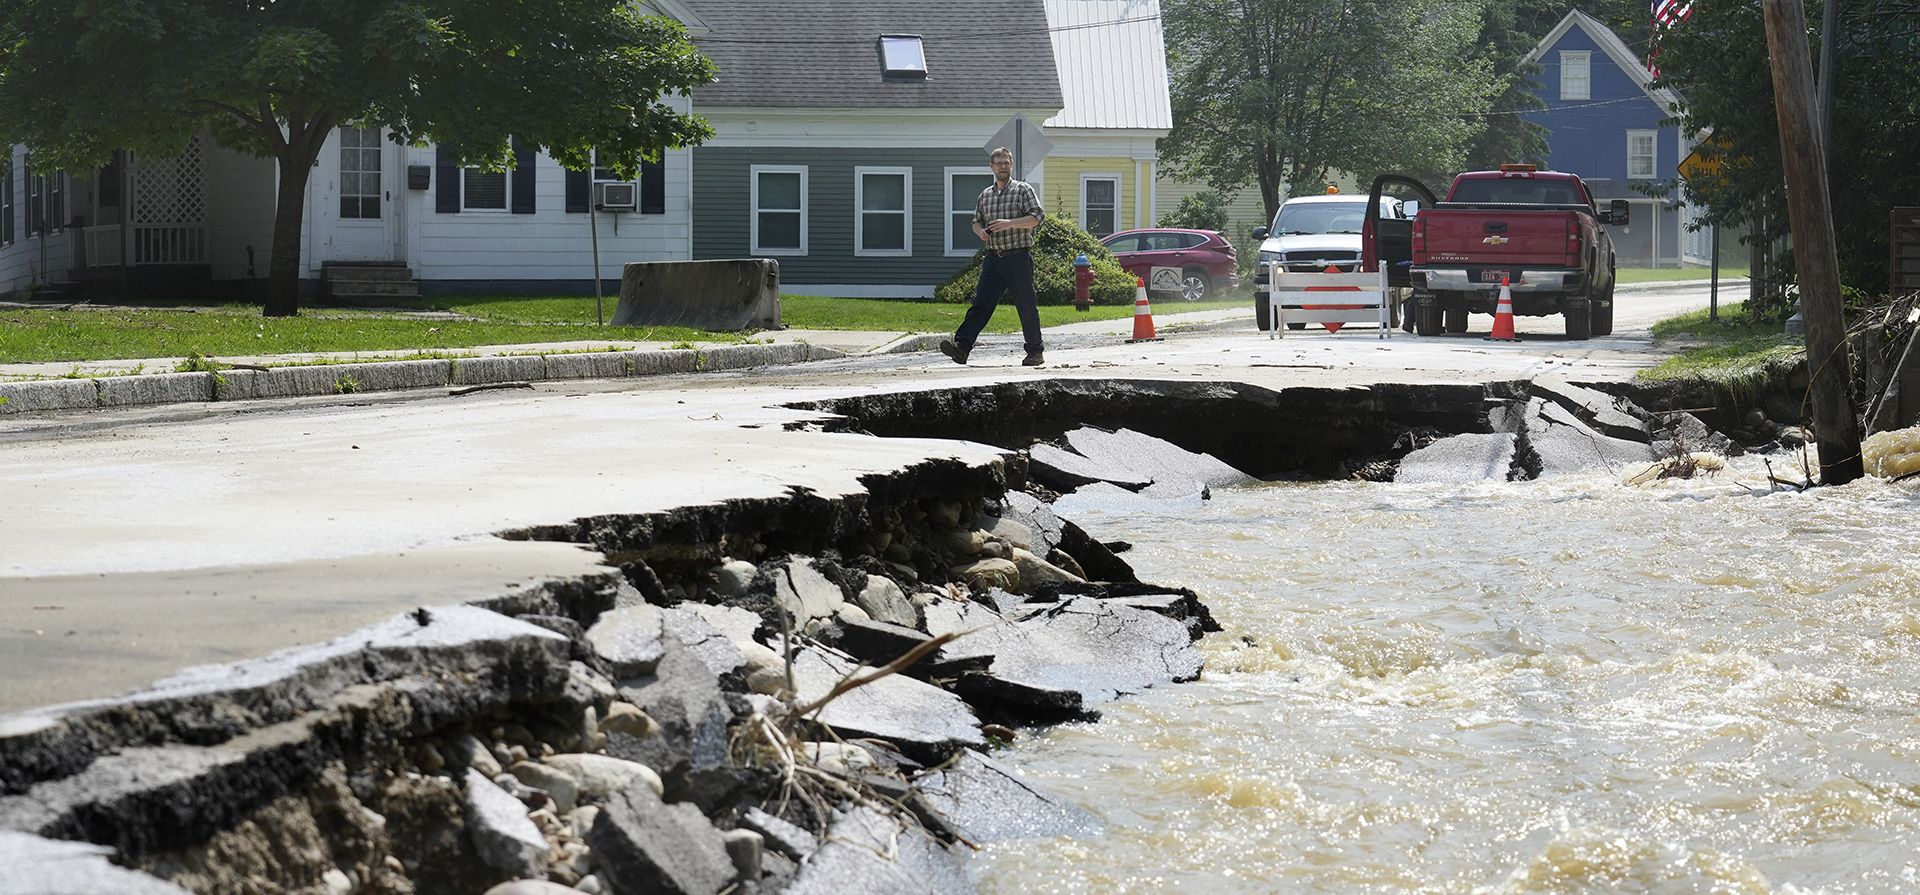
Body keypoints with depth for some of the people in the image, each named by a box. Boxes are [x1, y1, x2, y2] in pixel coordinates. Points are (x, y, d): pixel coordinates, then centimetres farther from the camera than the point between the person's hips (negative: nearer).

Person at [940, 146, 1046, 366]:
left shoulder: (1023, 190, 2)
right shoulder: (985, 195, 16)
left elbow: (1036, 216, -9)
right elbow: (976, 221, 25)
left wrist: (1009, 223, -20)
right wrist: (980, 231, 1)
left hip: (1018, 257, -4)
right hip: (994, 257, 4)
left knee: (1026, 307, 1)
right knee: (981, 303, -6)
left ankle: (1035, 353, 11)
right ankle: (961, 345, -15)